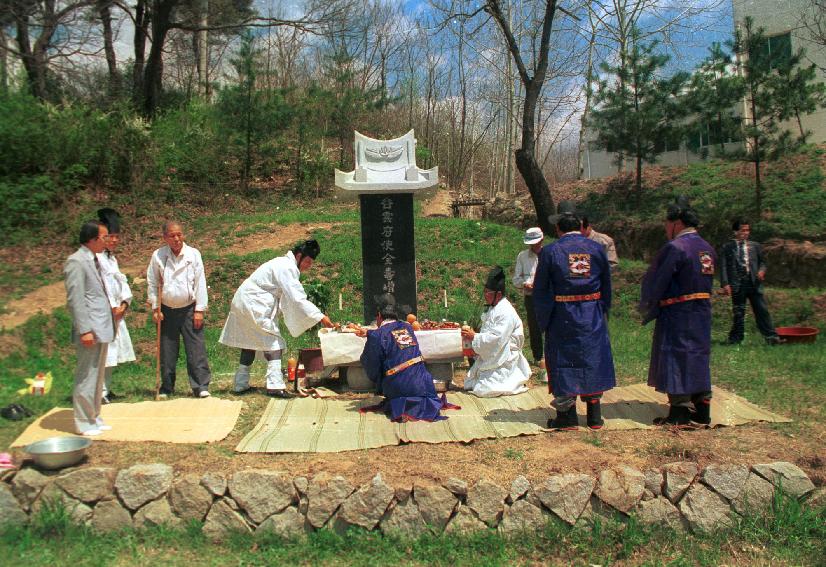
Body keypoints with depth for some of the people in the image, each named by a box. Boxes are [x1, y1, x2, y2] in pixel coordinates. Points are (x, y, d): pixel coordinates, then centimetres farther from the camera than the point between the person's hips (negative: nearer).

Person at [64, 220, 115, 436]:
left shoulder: (94, 260, 14)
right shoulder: (76, 262, -14)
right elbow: (75, 299, -18)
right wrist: (85, 330, -20)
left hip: (102, 328, 9)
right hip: (90, 330, -9)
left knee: (98, 376, 15)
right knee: (86, 377, -1)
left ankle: (94, 417, 25)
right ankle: (83, 423, 8)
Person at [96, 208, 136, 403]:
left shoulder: (112, 257, 18)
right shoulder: (97, 257, -12)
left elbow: (122, 281, 14)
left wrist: (124, 304, 0)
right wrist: (113, 307, -14)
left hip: (117, 312, 9)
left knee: (112, 352, 13)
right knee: (103, 352, -9)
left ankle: (107, 389, 22)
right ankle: (101, 392, -6)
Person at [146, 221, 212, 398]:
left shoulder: (193, 254, -3)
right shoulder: (158, 256, -1)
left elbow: (200, 283, -2)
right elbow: (152, 283, 4)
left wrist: (199, 310, -5)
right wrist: (155, 308, 0)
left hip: (189, 309, -1)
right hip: (167, 310, 1)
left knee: (196, 349, -6)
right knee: (167, 352, 7)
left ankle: (201, 387, -3)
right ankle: (166, 388, 19)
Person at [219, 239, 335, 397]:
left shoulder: (285, 265, 14)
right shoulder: (286, 268, -18)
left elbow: (291, 297, 16)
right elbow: (297, 299, -25)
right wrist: (320, 317, -25)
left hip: (244, 304, 11)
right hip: (253, 306, -11)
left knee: (250, 343, 17)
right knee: (273, 343, -11)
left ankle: (241, 384, 24)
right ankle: (275, 385, -16)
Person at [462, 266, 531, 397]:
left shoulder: (506, 313, -21)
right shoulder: (491, 309, 12)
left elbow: (496, 339, -28)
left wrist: (474, 337, -23)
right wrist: (471, 334, 2)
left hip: (502, 363, -10)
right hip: (489, 359, 10)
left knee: (484, 390, -17)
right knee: (469, 386, 11)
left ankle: (515, 381, 5)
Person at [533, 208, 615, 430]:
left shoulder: (550, 251, -6)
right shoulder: (597, 249, 3)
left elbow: (540, 289, -3)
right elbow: (607, 286, 8)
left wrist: (544, 319, 6)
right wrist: (603, 312, 16)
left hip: (563, 316, -3)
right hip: (593, 316, 3)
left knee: (564, 361, 6)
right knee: (593, 359, 12)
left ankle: (567, 415, 10)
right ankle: (594, 416, 18)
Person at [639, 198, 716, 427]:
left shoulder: (674, 248, -16)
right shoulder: (707, 249, 10)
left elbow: (655, 283, -12)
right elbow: (707, 282, 15)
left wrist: (647, 311, 1)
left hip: (676, 315, -8)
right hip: (703, 313, 8)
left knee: (676, 359, 0)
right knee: (699, 357, 15)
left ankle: (680, 412, 5)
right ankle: (702, 409, 21)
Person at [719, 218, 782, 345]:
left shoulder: (755, 246, 13)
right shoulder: (727, 247, 5)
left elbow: (762, 262, 18)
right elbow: (723, 267, 1)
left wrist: (762, 270, -5)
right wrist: (725, 284, -10)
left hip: (754, 282, 2)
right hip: (737, 283, -2)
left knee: (762, 310, -2)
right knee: (738, 313, 4)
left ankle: (771, 336, 2)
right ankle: (735, 339, 14)